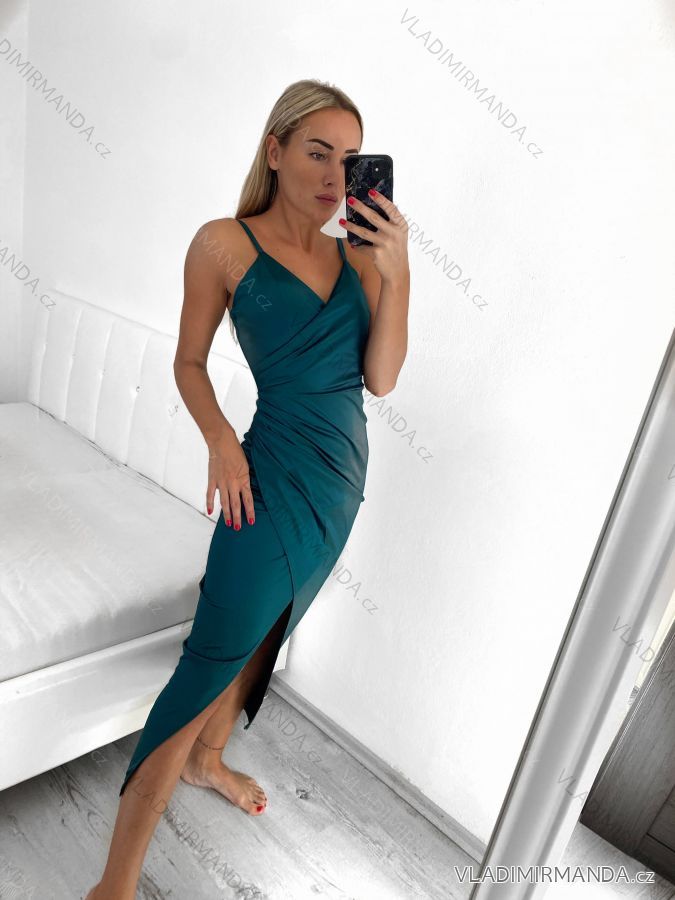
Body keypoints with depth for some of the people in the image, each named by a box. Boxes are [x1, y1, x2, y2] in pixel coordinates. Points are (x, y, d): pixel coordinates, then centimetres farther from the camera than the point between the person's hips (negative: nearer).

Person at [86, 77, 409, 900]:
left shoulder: (358, 254, 5)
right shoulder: (225, 243, -6)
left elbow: (381, 379, -1)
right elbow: (189, 362, 0)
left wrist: (396, 270, -10)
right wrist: (221, 441, -16)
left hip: (344, 477, 6)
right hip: (277, 475, -6)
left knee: (259, 636, 22)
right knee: (210, 662, -4)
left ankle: (208, 760, 48)